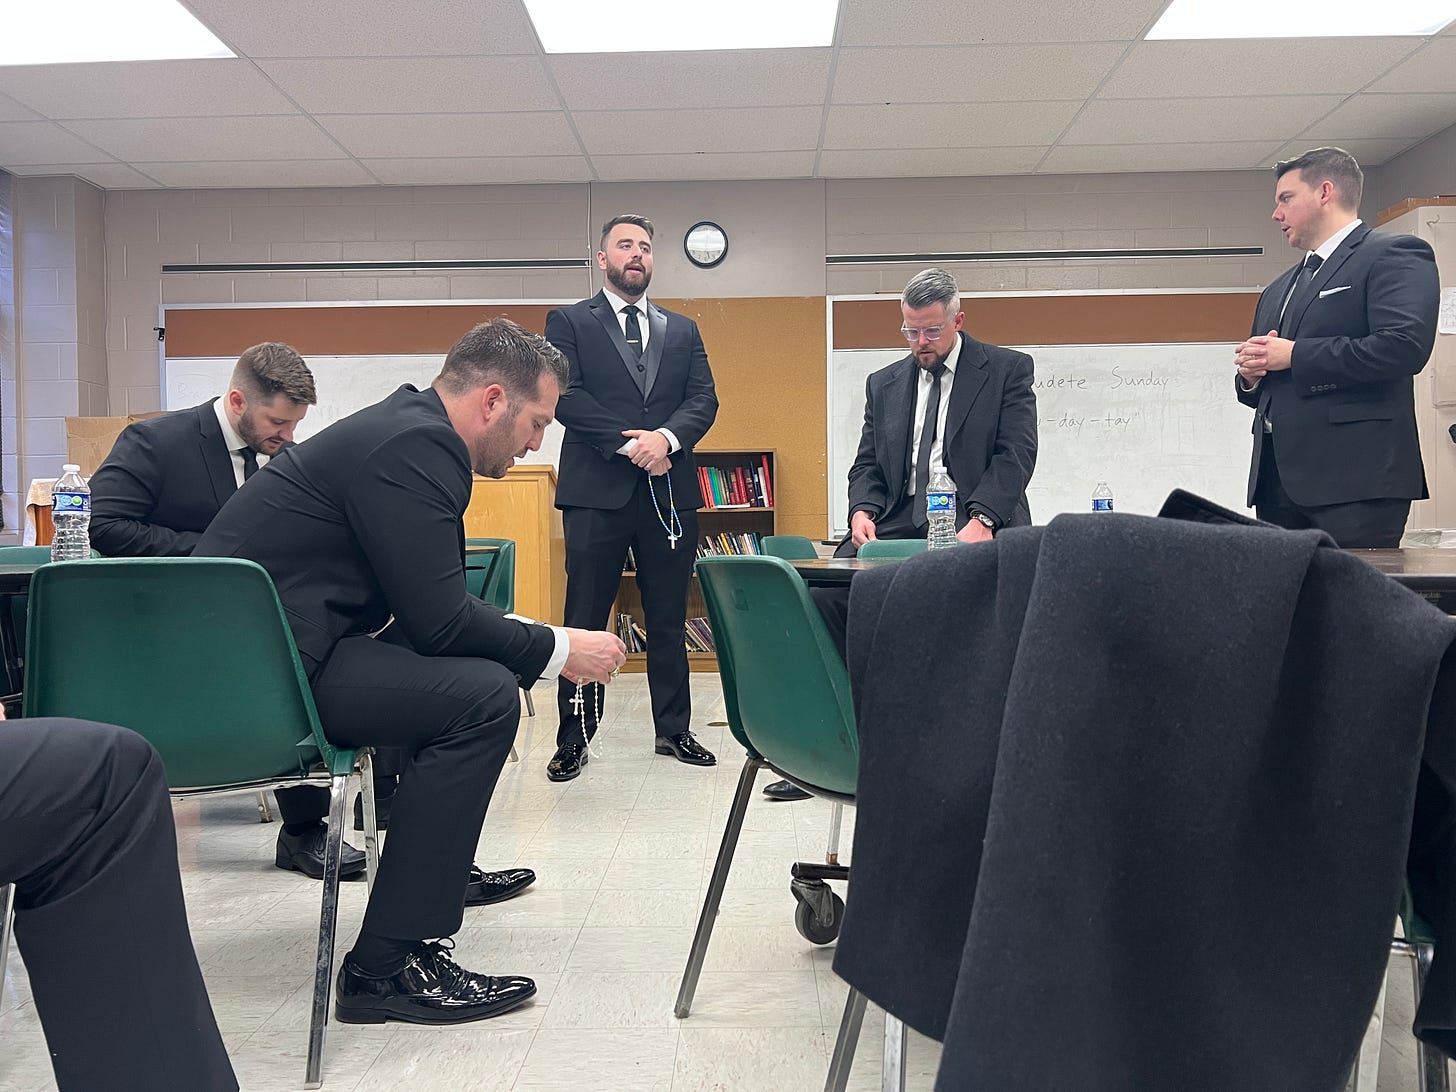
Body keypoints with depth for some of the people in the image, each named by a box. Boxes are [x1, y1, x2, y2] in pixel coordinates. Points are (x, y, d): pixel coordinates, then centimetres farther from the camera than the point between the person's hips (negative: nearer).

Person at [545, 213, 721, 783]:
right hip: (597, 491, -3)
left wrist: (666, 437, -14)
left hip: (669, 491, 3)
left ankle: (674, 730, 21)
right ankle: (574, 737, 11)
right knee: (585, 621, 1)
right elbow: (566, 396, -7)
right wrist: (629, 443, -14)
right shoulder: (568, 322, 7)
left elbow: (704, 399, 6)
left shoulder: (682, 330, 17)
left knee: (668, 620, 10)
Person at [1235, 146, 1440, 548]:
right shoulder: (1278, 291, 26)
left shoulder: (1393, 255, 1)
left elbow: (1404, 347, -17)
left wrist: (1294, 355, -11)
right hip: (1278, 478, 8)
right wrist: (1251, 374, 7)